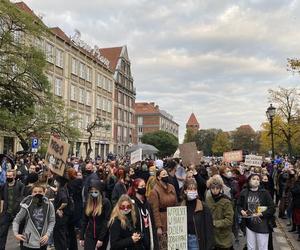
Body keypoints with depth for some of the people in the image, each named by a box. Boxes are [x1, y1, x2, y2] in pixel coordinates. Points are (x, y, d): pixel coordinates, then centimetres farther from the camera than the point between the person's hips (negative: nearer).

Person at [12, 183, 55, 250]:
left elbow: (52, 221, 1)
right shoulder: (27, 206, -13)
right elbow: (16, 220, 0)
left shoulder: (49, 205, -7)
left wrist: (47, 234, -8)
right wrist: (16, 233, -10)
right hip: (28, 243, -2)